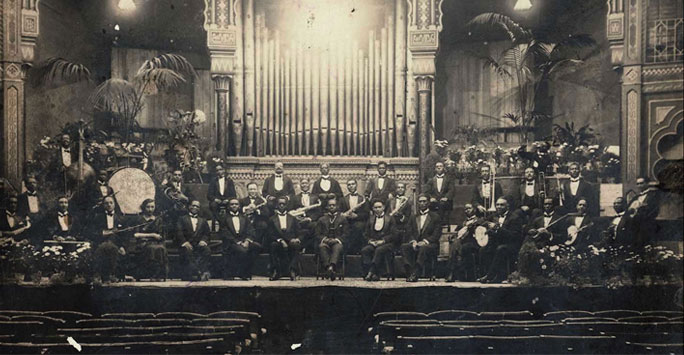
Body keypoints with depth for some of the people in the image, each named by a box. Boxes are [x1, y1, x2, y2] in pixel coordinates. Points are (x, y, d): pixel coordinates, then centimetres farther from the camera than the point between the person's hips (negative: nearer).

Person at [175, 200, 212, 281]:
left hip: (199, 244, 2)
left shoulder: (203, 221, 27)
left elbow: (206, 234, 14)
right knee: (187, 252, -37)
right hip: (186, 245, -2)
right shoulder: (182, 219, 18)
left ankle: (203, 272, -39)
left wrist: (203, 241, -9)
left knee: (207, 250, -31)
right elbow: (178, 233, 2)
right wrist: (185, 242, -15)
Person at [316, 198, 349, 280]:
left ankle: (332, 266, -64)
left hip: (337, 242, -1)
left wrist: (336, 240, -8)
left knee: (338, 247, -39)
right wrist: (325, 239, -7)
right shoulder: (322, 219, 24)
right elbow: (318, 234, 14)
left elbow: (346, 234, 9)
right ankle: (328, 267, -57)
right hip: (325, 242, 1)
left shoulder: (343, 219, 20)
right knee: (322, 247, -37)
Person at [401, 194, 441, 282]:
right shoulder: (414, 217, 22)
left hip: (430, 244, -4)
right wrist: (413, 241, -9)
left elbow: (437, 234, -2)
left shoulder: (435, 216, 9)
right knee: (404, 246, -28)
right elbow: (410, 233, 14)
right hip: (415, 243, 4)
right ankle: (410, 273, -38)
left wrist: (425, 241, -17)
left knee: (423, 248, -39)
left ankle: (414, 274, -46)